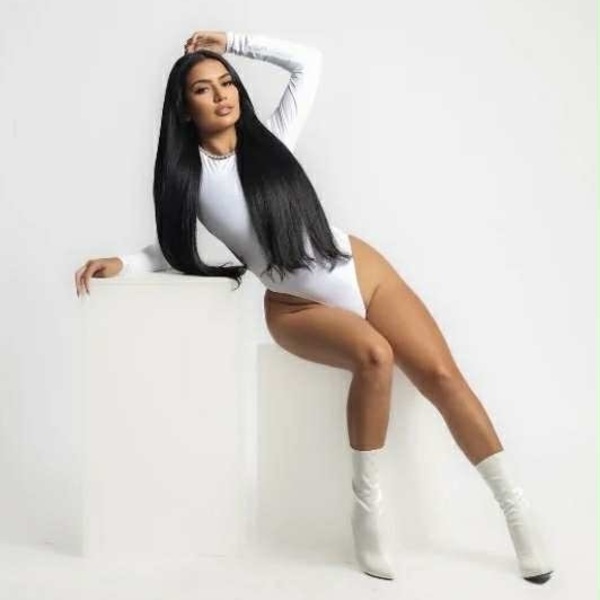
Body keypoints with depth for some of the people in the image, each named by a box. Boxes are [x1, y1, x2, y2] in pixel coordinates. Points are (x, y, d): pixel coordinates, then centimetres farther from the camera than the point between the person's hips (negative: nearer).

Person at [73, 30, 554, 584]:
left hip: (360, 269, 3)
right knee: (374, 356, -33)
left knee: (441, 374, -12)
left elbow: (309, 61, 9)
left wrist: (231, 41, 8)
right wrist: (121, 263, -11)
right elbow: (175, 249, 6)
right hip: (298, 308, -2)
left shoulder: (270, 138, 2)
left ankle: (516, 506, -2)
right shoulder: (186, 175, -3)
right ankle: (367, 502, -18)